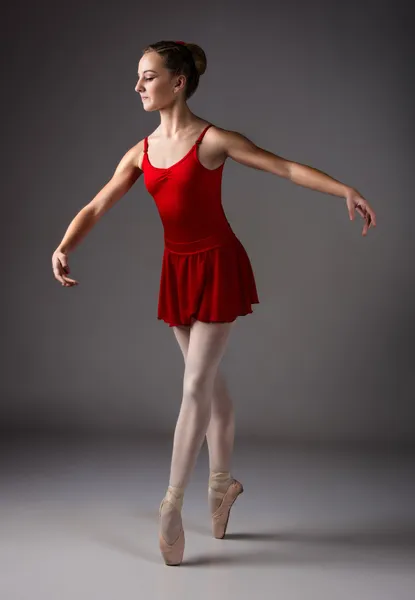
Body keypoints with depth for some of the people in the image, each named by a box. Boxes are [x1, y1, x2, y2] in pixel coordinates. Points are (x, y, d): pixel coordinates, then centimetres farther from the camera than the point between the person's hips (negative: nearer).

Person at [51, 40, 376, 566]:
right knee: (209, 380, 16)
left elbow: (285, 167, -12)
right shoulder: (141, 152, 4)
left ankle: (172, 503, 3)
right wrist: (63, 247, -15)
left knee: (196, 385, -5)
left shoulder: (212, 140, -11)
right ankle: (222, 482, 31)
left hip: (217, 266, -6)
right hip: (177, 269, 6)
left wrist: (346, 191, -20)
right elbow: (96, 207, 2)